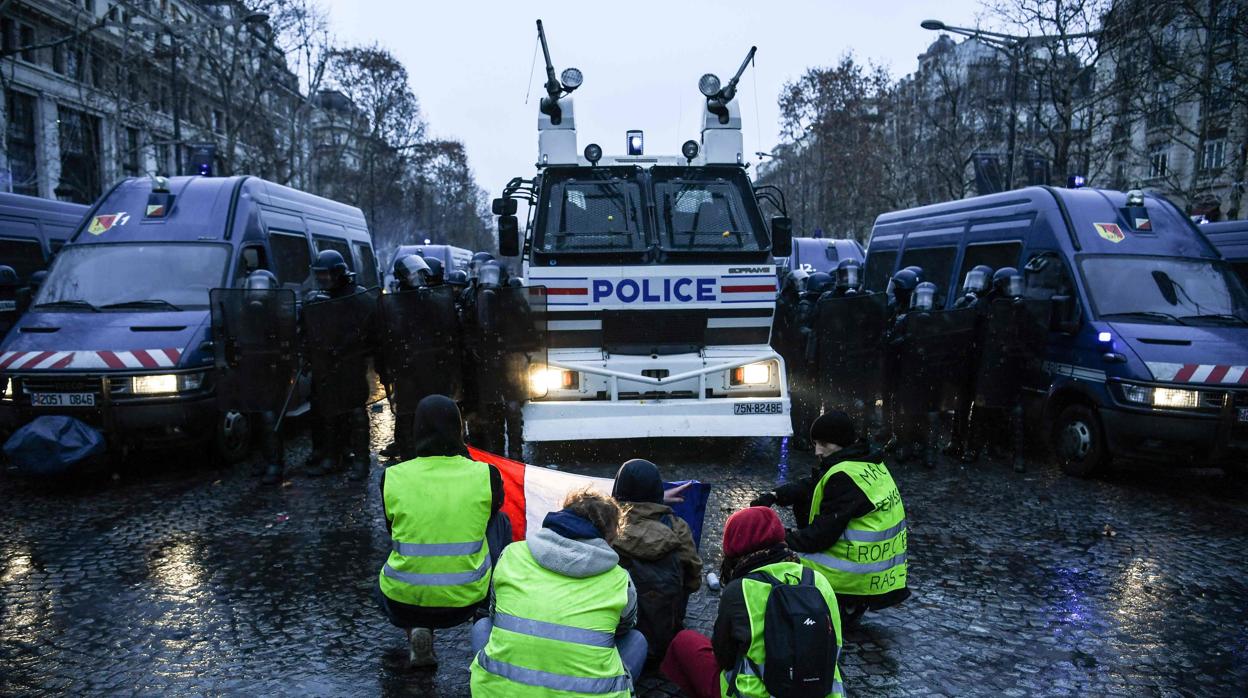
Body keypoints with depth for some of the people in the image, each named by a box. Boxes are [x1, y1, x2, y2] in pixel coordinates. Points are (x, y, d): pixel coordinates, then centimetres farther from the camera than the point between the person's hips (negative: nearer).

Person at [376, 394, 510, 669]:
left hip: (403, 606, 0)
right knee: (501, 521, 25)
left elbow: (392, 530, 8)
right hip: (466, 601, 0)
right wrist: (464, 455, 10)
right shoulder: (486, 474, -10)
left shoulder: (392, 477, -8)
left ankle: (415, 629, 9)